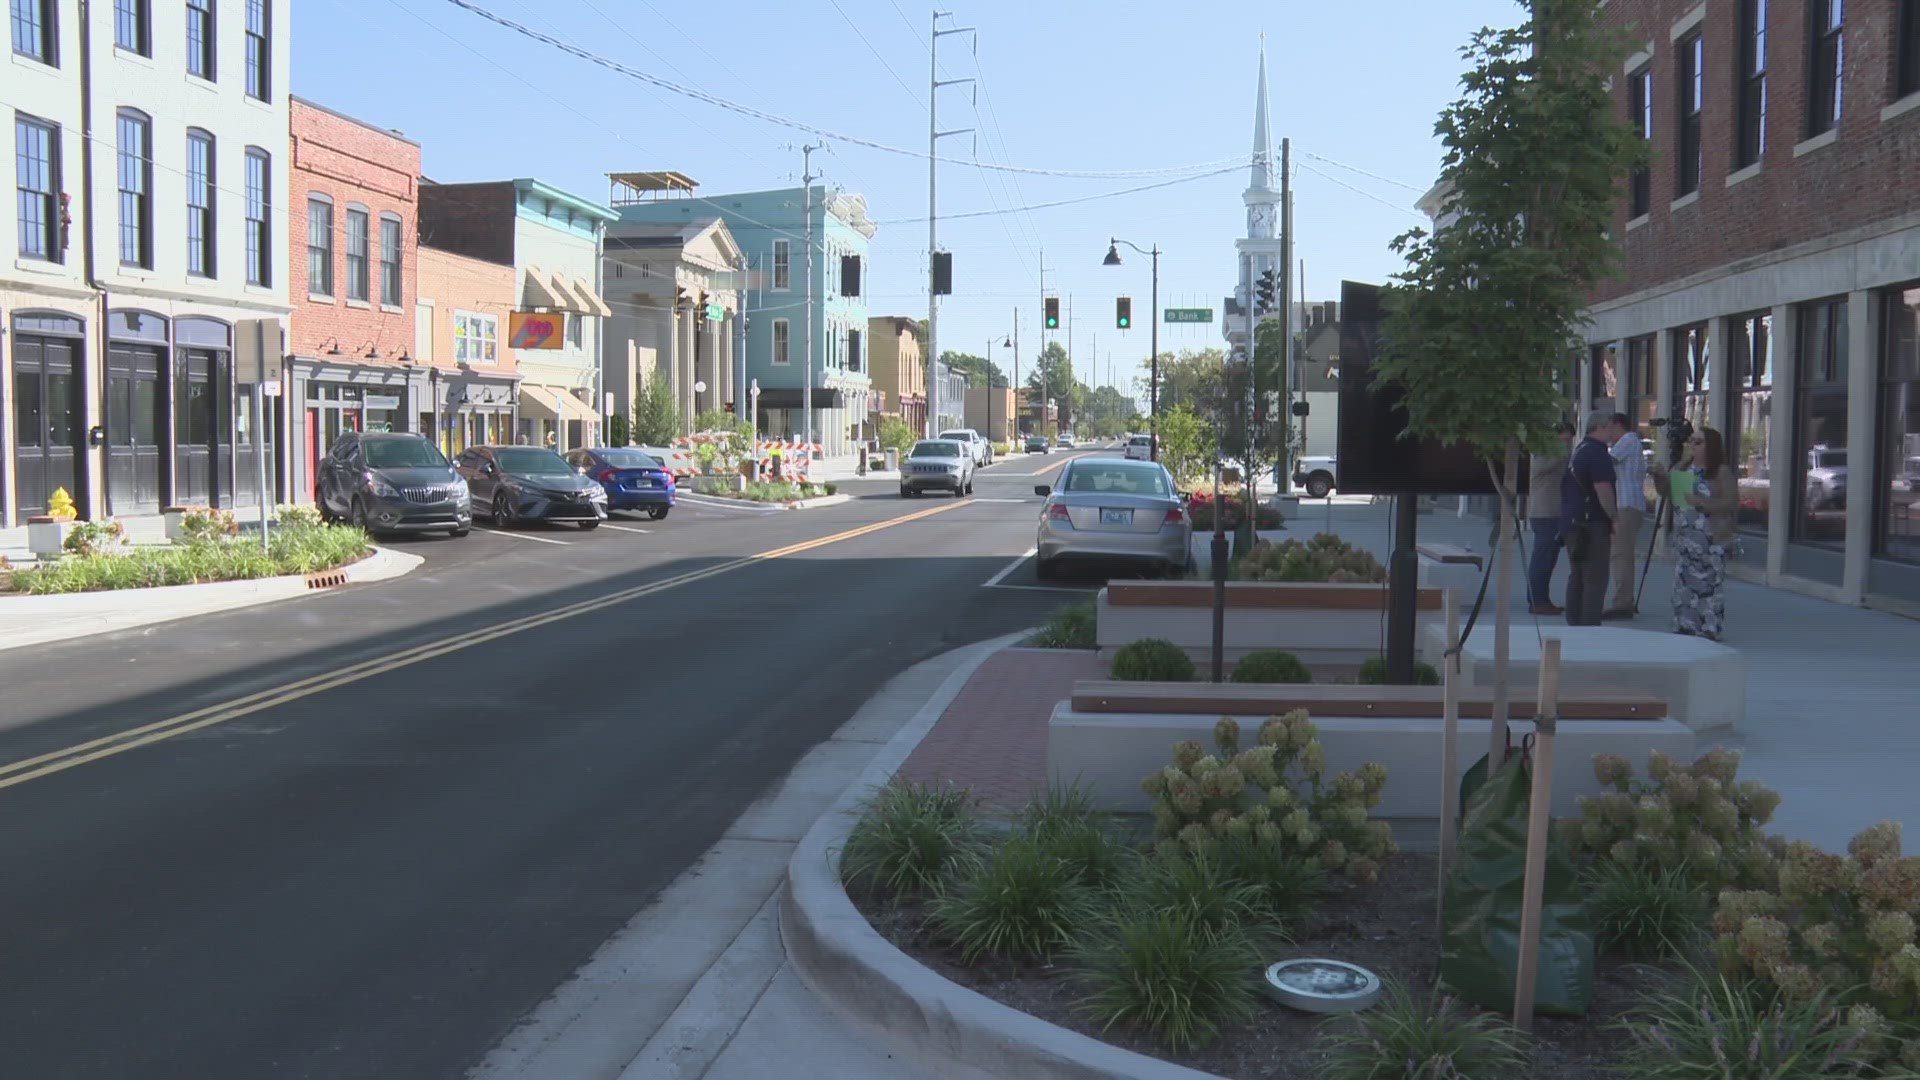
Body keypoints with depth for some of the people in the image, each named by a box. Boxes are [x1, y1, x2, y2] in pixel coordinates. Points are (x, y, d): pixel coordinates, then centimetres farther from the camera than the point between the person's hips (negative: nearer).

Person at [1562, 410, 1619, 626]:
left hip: (1571, 522, 10)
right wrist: (1613, 520, -13)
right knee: (1595, 578, -7)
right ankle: (1590, 627, -10)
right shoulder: (1597, 453, -13)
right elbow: (1603, 490, -20)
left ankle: (1574, 625, 17)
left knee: (1577, 577, 13)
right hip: (1592, 525, -9)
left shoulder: (1578, 451, 16)